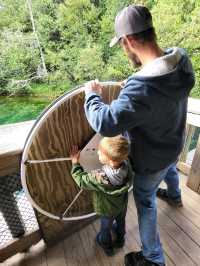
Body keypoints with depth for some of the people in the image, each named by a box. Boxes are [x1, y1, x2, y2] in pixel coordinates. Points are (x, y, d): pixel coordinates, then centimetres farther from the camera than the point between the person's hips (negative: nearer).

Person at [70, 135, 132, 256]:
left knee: (106, 227, 28)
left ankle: (107, 246, 58)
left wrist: (75, 163, -20)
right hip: (123, 204, 5)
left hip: (108, 210, -4)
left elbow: (82, 181, -26)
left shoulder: (100, 178, -45)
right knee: (121, 221, 33)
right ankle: (120, 240, 64)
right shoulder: (126, 163, -32)